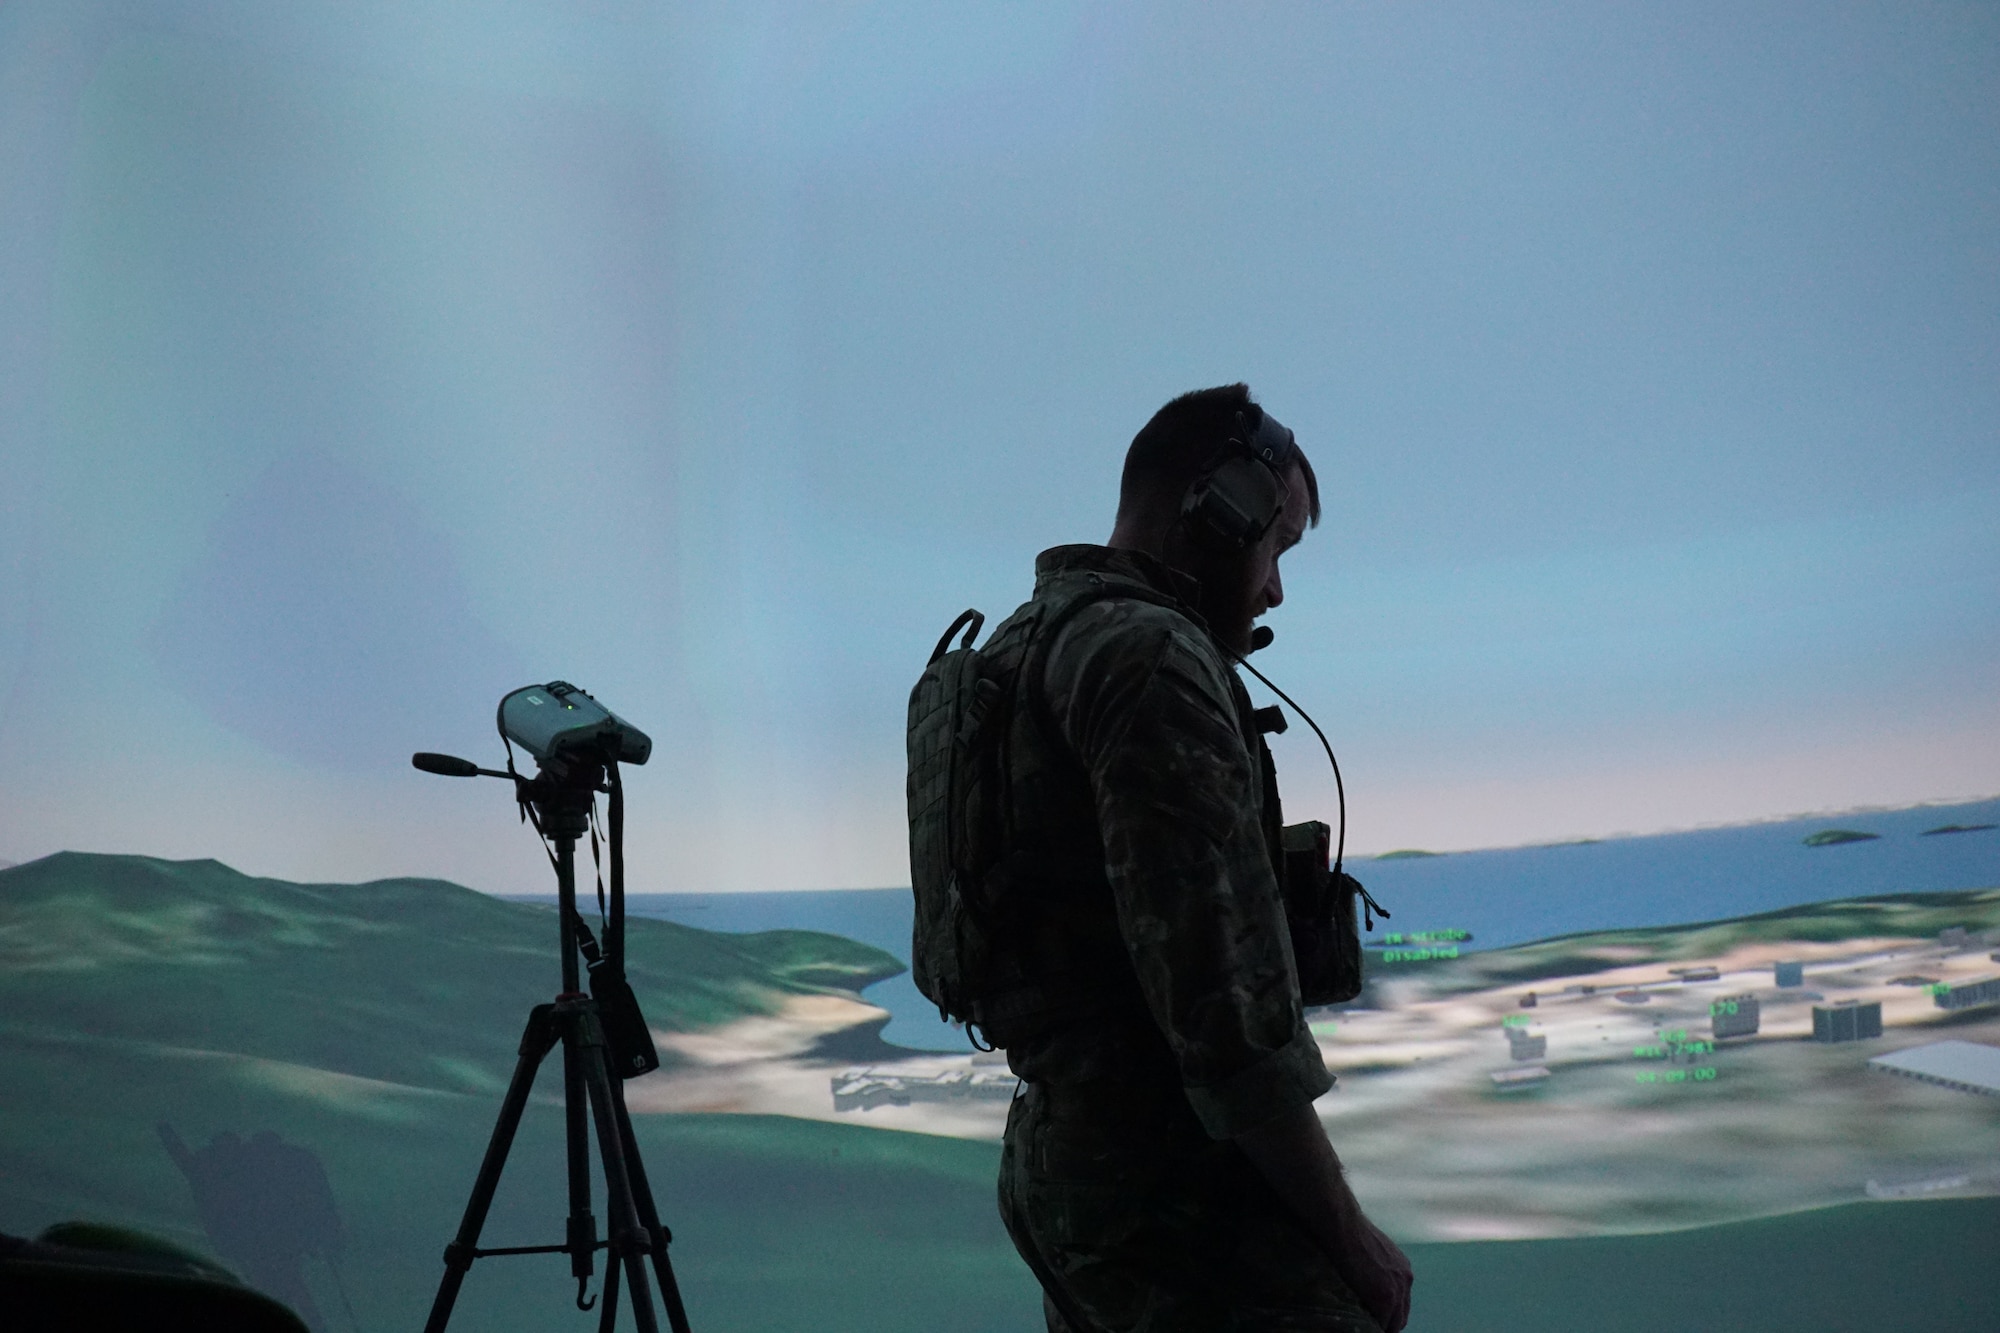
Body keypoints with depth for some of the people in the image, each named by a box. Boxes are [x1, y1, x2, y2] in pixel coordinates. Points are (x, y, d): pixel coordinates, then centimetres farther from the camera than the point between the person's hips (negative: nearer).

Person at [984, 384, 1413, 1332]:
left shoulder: (1026, 646, 16)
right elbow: (1215, 990, -21)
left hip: (1055, 1164, 10)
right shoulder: (1151, 656, -14)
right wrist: (1347, 1233, -13)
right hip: (1166, 1182, -10)